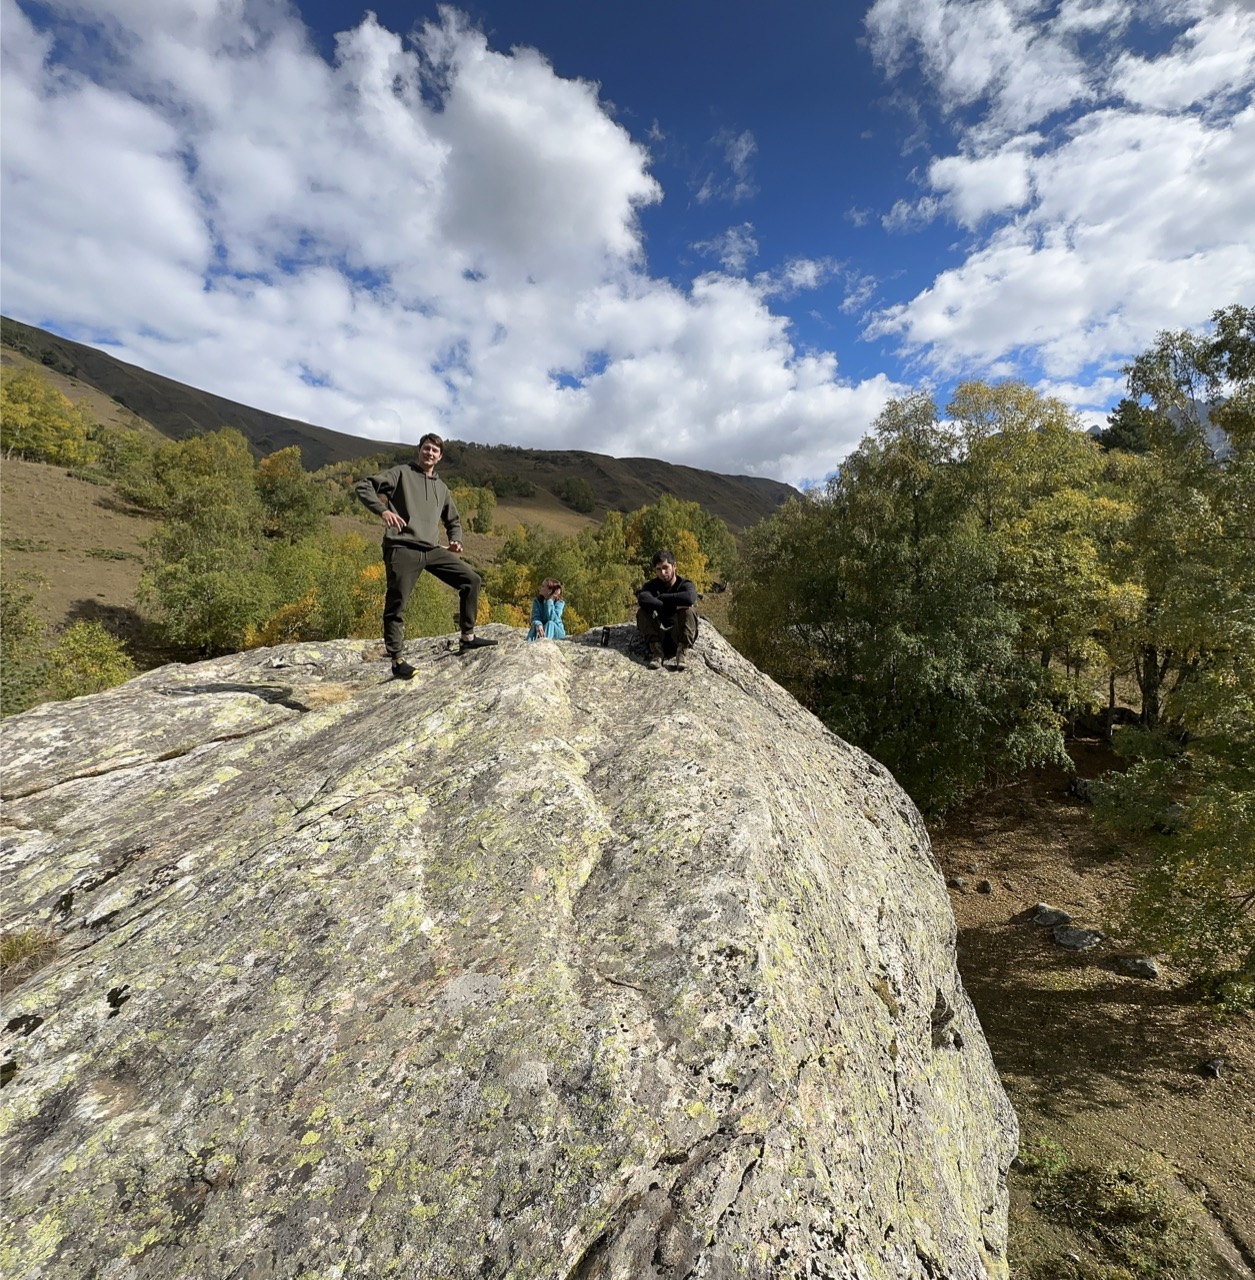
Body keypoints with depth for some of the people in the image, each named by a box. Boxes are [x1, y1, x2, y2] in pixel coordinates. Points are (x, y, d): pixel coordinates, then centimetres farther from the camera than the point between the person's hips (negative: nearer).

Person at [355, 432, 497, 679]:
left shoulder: (442, 488, 21)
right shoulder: (402, 473, 6)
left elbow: (453, 521, 31)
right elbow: (363, 487, -1)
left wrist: (456, 540, 10)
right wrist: (383, 510, -18)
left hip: (432, 550, 5)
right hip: (402, 549, -5)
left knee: (472, 580, -2)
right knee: (396, 604, -5)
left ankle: (468, 637, 5)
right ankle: (397, 659, 7)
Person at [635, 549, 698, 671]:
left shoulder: (685, 585, -5)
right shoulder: (652, 585, 2)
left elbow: (689, 598, -33)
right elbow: (642, 599, -24)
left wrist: (661, 597, -21)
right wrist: (673, 606, -30)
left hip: (680, 635, -2)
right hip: (660, 636, 2)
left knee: (688, 609, -28)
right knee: (642, 612, -20)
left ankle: (682, 651, -23)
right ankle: (656, 650, -23)